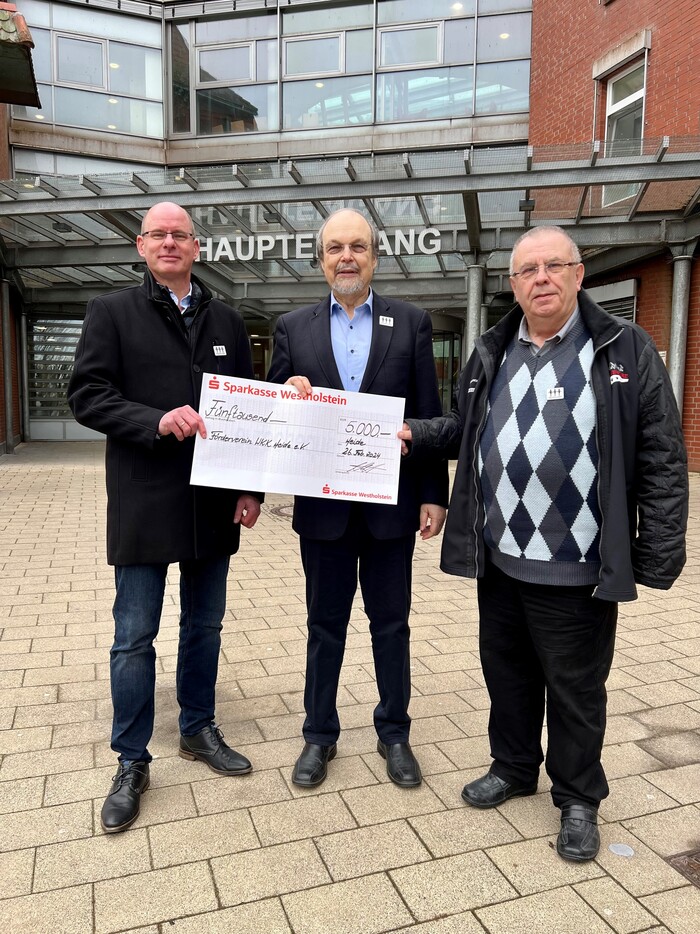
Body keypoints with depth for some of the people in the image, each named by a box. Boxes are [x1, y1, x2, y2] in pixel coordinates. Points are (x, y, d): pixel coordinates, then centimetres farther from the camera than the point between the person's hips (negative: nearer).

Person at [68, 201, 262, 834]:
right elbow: (86, 396, -7)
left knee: (204, 626, 16)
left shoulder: (227, 322, 10)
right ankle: (132, 761, 22)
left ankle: (198, 729, 35)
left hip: (214, 503, 4)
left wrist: (251, 490, 2)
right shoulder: (112, 312, 1)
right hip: (144, 504, -3)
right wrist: (157, 420, -23)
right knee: (134, 637, 5)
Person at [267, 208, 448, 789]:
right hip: (323, 506, 1)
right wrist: (288, 394, -16)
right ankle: (320, 734, 32)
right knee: (325, 626, 14)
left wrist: (434, 495, -4)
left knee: (391, 624, 13)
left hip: (391, 503, 0)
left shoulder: (412, 322, 2)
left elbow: (430, 415, 0)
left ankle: (394, 733, 32)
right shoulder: (293, 327, 5)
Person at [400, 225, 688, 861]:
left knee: (576, 688, 12)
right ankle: (513, 768, 43)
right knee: (507, 675, 20)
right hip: (500, 560, 5)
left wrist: (659, 557, -10)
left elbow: (662, 460, -7)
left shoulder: (626, 349, -5)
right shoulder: (491, 354, 8)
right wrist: (414, 435, 0)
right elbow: (463, 428, 19)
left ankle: (578, 798, 35)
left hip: (577, 569, -4)